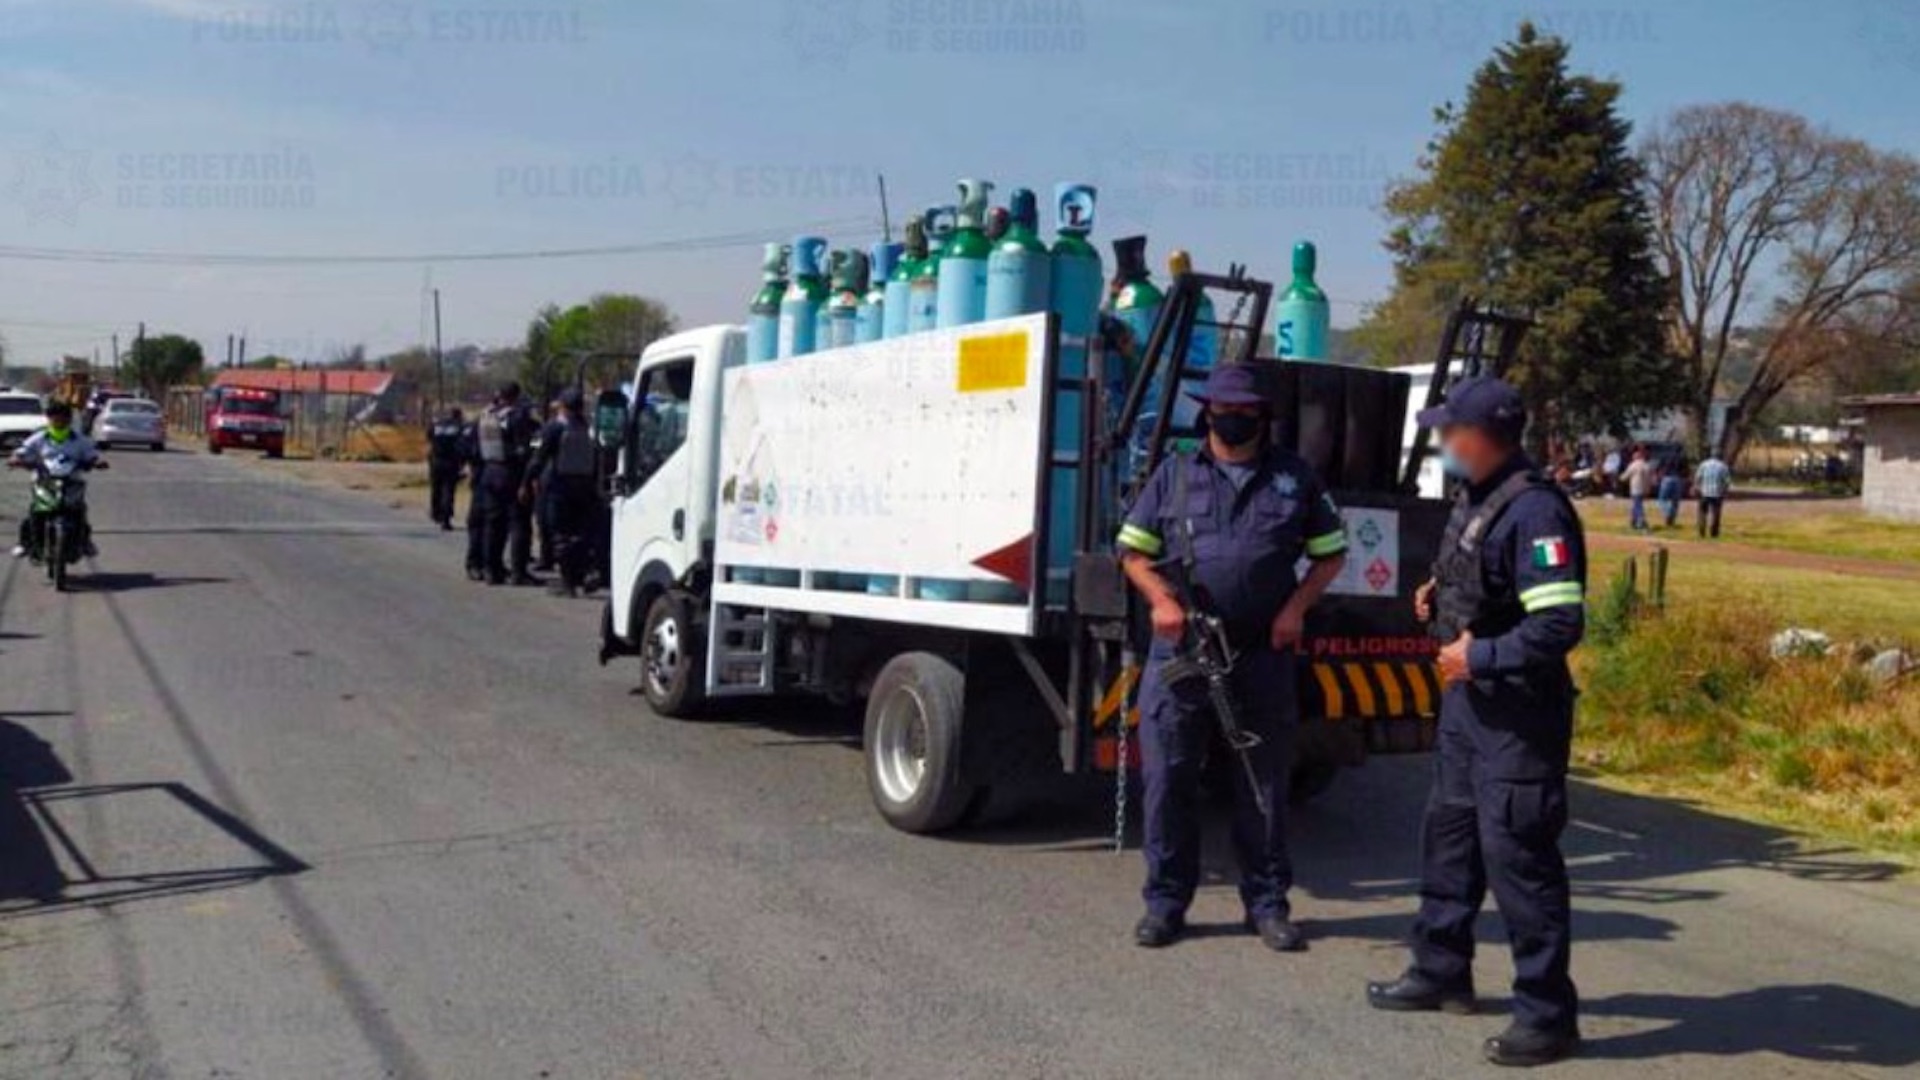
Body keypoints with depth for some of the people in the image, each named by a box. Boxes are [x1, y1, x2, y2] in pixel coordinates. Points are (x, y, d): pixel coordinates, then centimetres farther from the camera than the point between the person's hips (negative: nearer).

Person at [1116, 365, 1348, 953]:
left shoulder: (1296, 479, 9)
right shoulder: (1174, 475, 9)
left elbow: (1331, 554, 14)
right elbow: (1133, 550, 10)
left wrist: (1296, 607, -2)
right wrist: (1162, 600, -8)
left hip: (1263, 656, 1)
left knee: (1264, 784, 8)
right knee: (1168, 778, 1)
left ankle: (1267, 903, 21)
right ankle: (1165, 901, 14)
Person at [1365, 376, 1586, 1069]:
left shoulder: (1534, 510, -22)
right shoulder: (1475, 498, 9)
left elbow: (1560, 624, -27)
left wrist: (1478, 658, -20)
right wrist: (1440, 599, 6)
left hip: (1517, 713, -10)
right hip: (1467, 698, 10)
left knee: (1516, 855, -4)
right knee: (1449, 831, 19)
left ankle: (1548, 1016, 9)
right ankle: (1441, 972, 35)